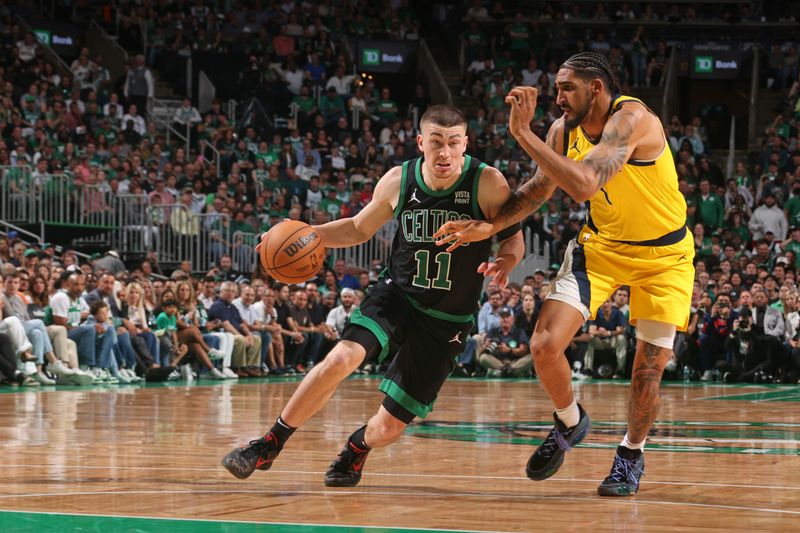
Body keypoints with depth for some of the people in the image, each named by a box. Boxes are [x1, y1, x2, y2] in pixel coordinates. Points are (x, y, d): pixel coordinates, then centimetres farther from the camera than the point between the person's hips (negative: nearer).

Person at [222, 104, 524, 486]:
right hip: (397, 295, 1)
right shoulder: (398, 181, -7)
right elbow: (360, 228, 10)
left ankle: (356, 448, 38)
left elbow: (513, 238, -5)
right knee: (341, 359, -27)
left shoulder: (488, 183, -16)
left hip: (447, 323, -1)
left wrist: (505, 262, -29)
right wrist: (310, 234, -7)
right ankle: (269, 444, -11)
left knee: (387, 429, 0)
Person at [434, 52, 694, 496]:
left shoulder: (632, 119, -29)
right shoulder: (565, 130, -8)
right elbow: (541, 188, 6)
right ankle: (570, 424, 18)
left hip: (663, 254, -5)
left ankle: (632, 452, 24)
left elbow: (584, 185, -41)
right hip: (601, 245, 5)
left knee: (648, 372, -5)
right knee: (545, 346, -11)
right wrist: (489, 226, -9)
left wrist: (524, 133, -39)